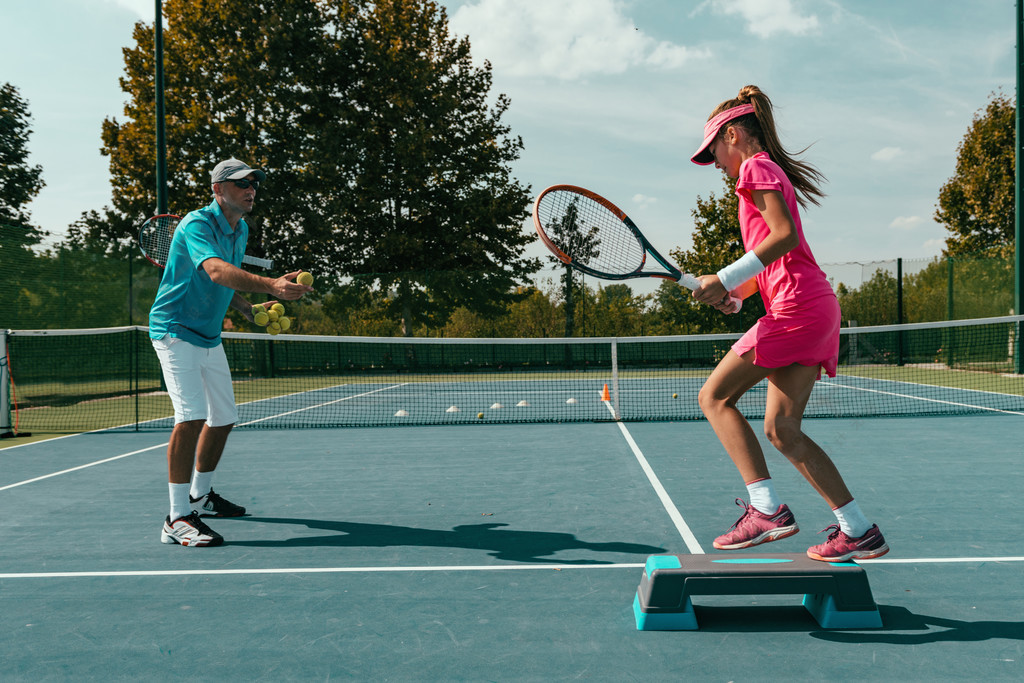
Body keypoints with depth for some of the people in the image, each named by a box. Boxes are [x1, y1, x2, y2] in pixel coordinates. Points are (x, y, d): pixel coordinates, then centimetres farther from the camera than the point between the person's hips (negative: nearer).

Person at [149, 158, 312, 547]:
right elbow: (216, 270, -41)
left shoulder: (241, 230, 7)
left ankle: (200, 496, 34)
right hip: (175, 330, -9)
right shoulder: (197, 225, -21)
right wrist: (271, 285, -55)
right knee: (191, 416, -22)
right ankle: (178, 519, -18)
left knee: (223, 419, 14)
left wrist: (251, 311, 3)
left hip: (210, 336, 9)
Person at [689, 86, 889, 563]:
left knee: (715, 397, -4)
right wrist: (733, 294, 10)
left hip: (796, 306, -9)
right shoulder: (774, 172, 27)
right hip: (817, 309, 9)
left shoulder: (756, 167, -1)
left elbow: (784, 235, -17)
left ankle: (767, 510, -9)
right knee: (781, 429, 7)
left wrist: (726, 279, -19)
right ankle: (859, 530, 7)